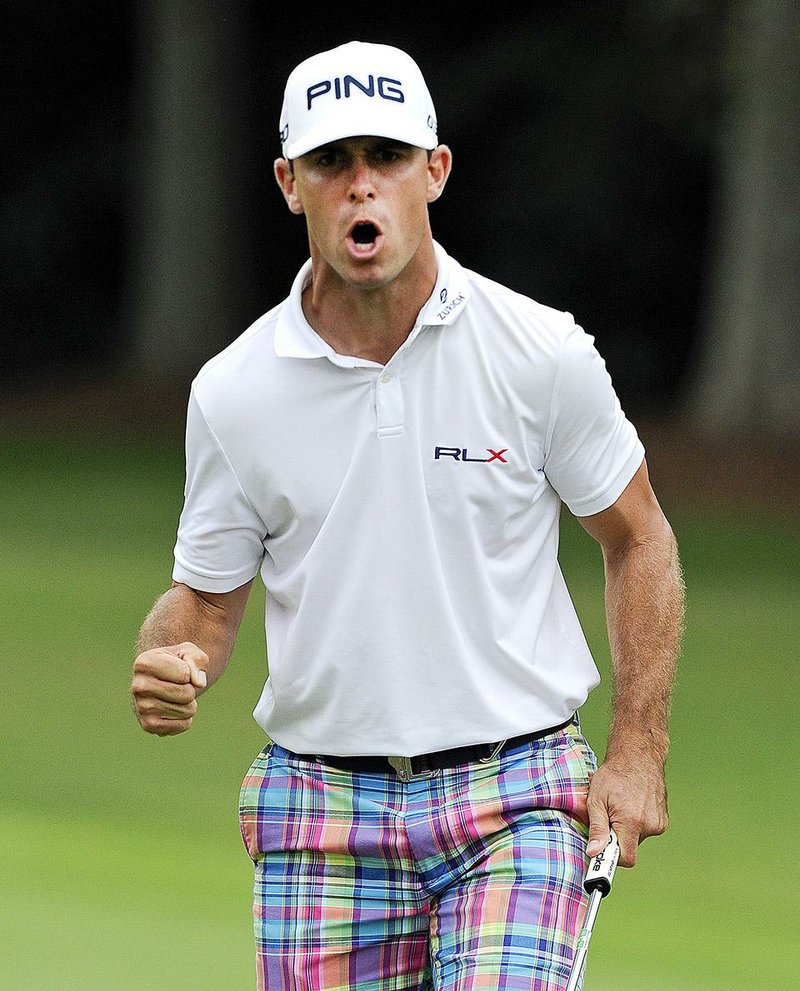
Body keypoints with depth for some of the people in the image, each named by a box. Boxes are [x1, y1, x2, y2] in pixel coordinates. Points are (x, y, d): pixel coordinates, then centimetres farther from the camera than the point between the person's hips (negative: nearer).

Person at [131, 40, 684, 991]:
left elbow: (637, 540, 8)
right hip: (322, 806, 2)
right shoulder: (231, 393, 0)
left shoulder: (544, 354, -3)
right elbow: (206, 596, 10)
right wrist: (166, 668, -13)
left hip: (517, 795, -2)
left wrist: (638, 752, 2)